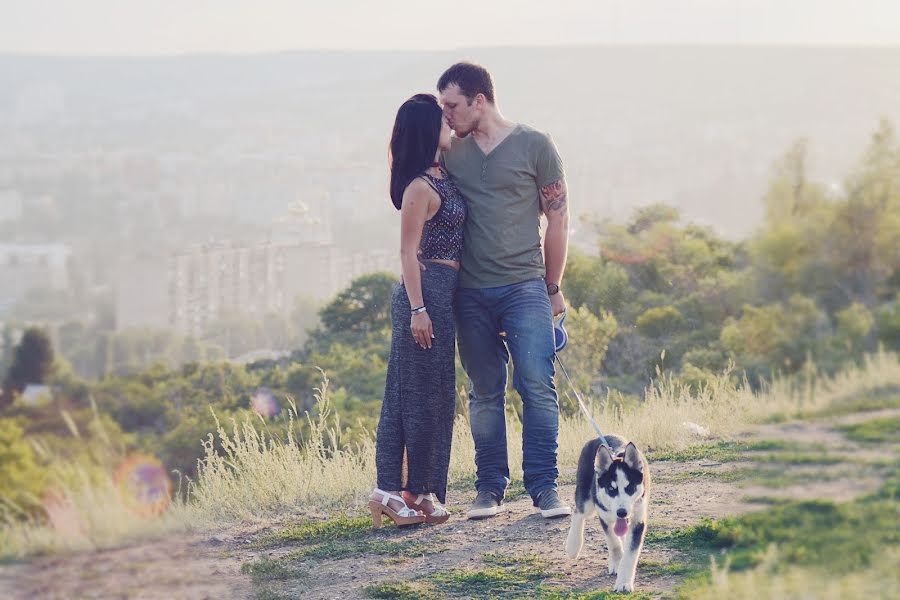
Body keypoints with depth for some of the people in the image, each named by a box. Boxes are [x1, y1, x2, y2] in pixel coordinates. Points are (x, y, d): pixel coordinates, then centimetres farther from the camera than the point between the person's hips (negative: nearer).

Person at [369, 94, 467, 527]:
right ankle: (394, 489, -3)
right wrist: (417, 308, -19)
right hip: (427, 291, -10)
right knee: (419, 393, -7)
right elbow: (408, 252, -16)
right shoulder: (420, 187, -14)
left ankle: (421, 491, 12)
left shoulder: (442, 178, 13)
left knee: (435, 393, 10)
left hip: (443, 294, 10)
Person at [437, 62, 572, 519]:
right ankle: (490, 487, 11)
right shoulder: (451, 153, 10)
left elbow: (558, 218, 5)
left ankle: (544, 486, -6)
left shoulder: (534, 146, 1)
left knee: (537, 386, -10)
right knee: (484, 393, 5)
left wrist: (553, 288, 7)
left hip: (524, 287, -3)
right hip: (471, 293, 3)